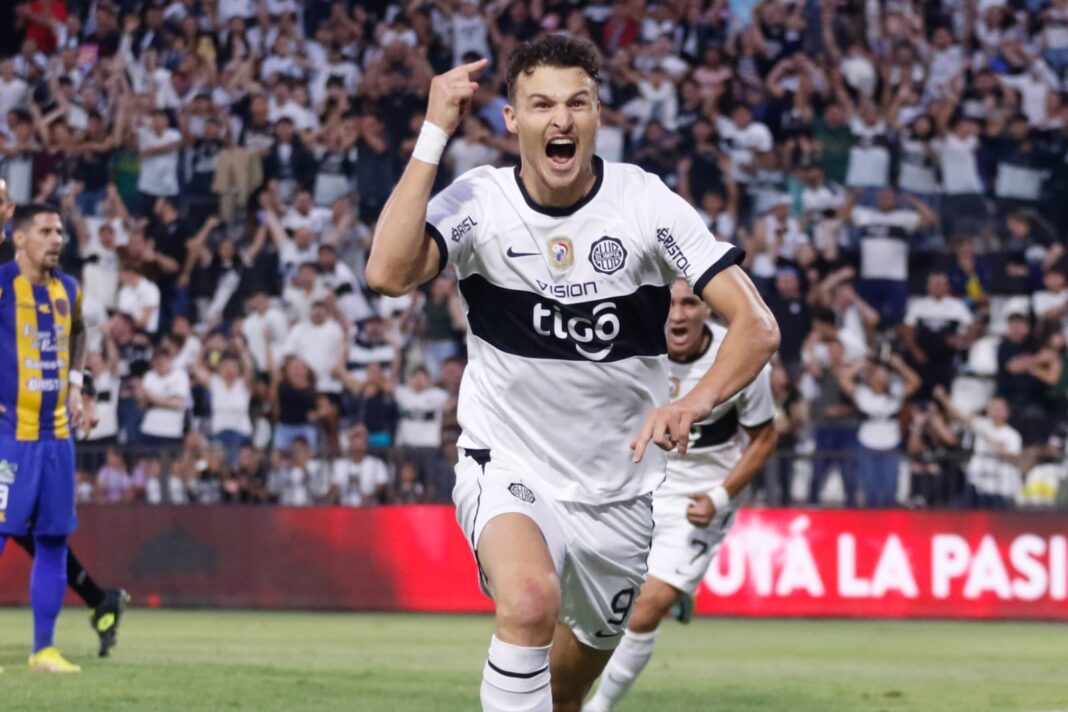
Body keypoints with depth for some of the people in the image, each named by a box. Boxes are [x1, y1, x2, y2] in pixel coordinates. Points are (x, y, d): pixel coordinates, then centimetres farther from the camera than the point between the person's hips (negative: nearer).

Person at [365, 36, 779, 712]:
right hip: (508, 471, -3)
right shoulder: (479, 200, -12)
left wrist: (695, 403, -37)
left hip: (620, 490, 3)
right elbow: (389, 274, -31)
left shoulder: (646, 203, -12)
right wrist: (435, 134, -29)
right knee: (530, 599, -34)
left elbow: (757, 325, -17)